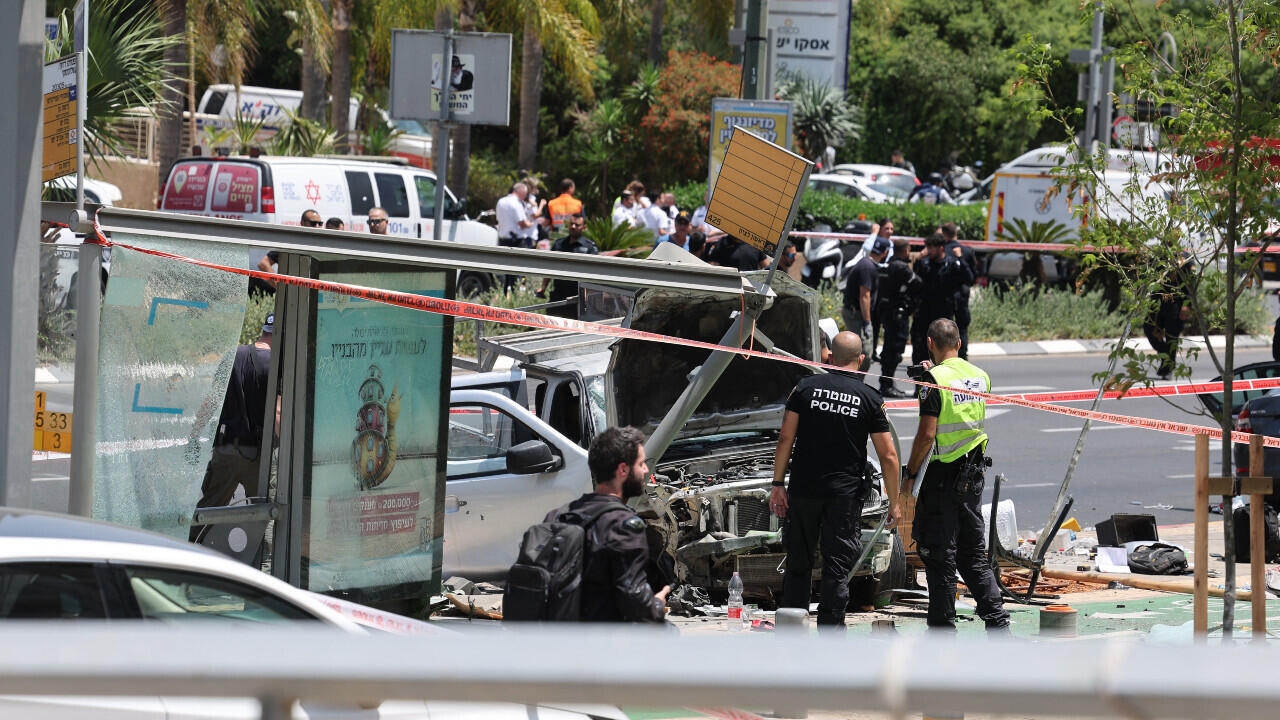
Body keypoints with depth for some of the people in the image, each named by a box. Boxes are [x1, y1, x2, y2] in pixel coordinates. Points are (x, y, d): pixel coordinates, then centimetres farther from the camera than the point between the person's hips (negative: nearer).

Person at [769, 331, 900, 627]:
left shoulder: (806, 388, 1)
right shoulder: (870, 399, -1)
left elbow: (785, 439, -2)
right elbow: (888, 456, -2)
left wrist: (778, 483, 3)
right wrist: (895, 502, 5)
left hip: (803, 490, 2)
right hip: (845, 496, -2)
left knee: (798, 564, 12)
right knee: (837, 569, 2)